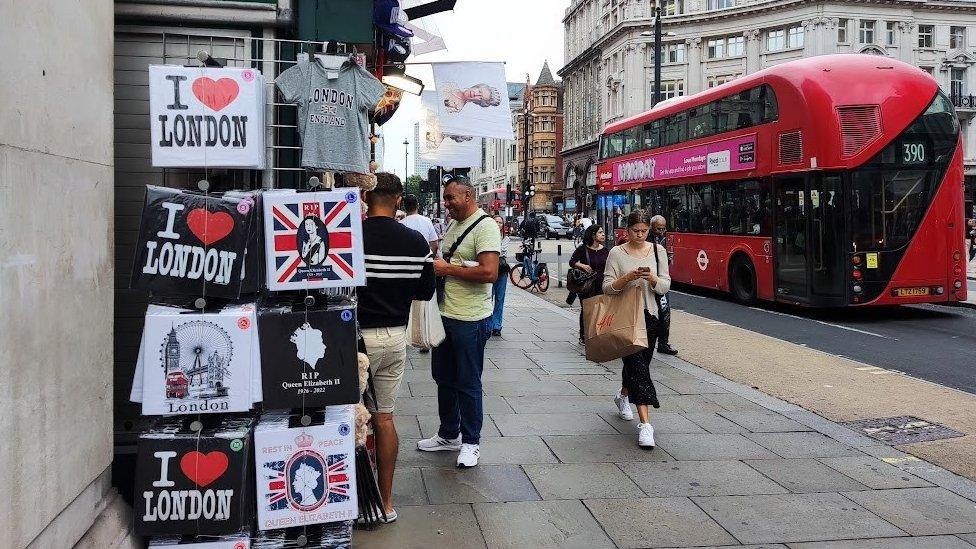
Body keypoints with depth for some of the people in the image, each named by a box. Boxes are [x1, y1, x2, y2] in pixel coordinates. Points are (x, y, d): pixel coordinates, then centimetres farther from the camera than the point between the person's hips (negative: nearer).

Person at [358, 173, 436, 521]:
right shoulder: (416, 241, -2)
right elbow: (426, 291, 6)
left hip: (358, 335, -4)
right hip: (395, 336, 4)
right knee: (384, 417, 12)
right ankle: (386, 501, 19)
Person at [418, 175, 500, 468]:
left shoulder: (485, 226, -16)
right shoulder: (454, 225, 13)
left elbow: (489, 273, -26)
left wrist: (447, 269, -19)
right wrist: (436, 266, 3)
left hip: (470, 320, -9)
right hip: (446, 314, 9)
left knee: (468, 383, 3)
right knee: (444, 377, 17)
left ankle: (471, 441, 18)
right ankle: (449, 435, 32)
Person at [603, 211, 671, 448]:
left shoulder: (658, 251, 5)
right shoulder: (617, 253, -3)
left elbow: (665, 286, 3)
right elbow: (607, 287, -5)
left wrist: (652, 278, -18)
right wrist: (627, 278, -22)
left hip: (649, 315, 4)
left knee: (639, 363, 16)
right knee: (638, 365, -12)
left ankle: (623, 395, 47)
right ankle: (645, 423, -15)